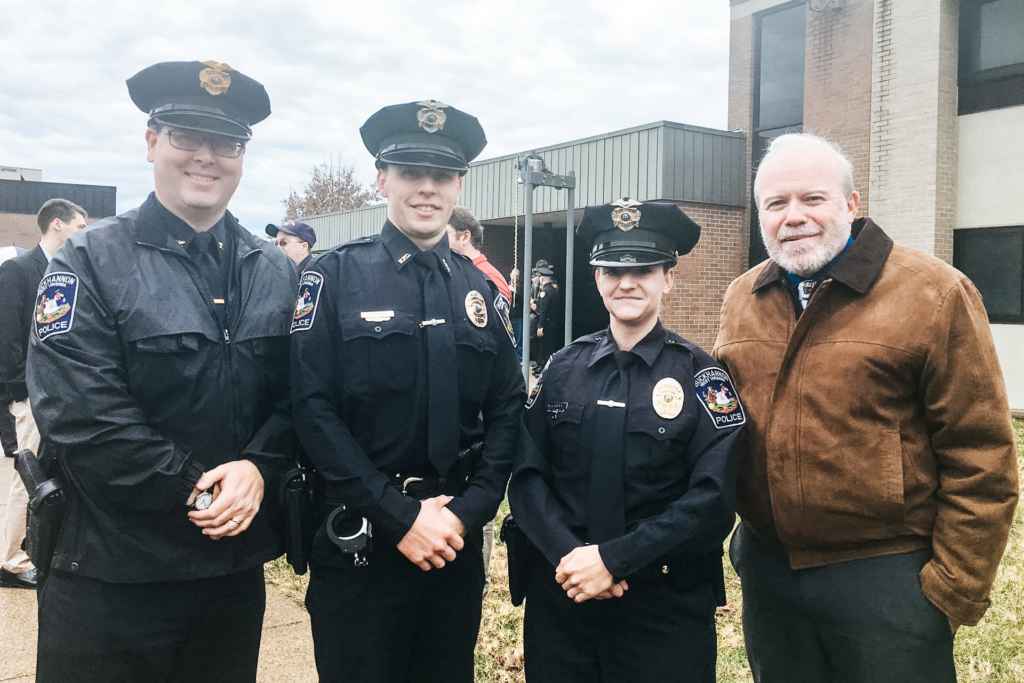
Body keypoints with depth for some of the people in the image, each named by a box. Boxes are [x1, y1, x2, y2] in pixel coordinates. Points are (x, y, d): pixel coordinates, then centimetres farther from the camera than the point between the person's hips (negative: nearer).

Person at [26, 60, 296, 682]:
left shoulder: (276, 271, 6)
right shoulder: (90, 262, -6)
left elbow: (297, 396, 3)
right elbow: (77, 410, -15)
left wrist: (258, 468, -15)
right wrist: (193, 490, -17)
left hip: (237, 562, 4)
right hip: (109, 572, -3)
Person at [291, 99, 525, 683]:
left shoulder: (480, 288, 7)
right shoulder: (335, 277, -5)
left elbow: (508, 409, 4)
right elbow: (314, 409, -12)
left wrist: (468, 512, -8)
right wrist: (402, 516, -15)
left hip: (457, 538, 4)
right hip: (359, 539, -3)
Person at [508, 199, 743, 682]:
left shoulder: (701, 375, -6)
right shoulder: (563, 367, 3)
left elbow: (713, 500, -13)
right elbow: (527, 475, -1)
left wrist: (612, 558, -18)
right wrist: (568, 555, -16)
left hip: (665, 605, -2)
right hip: (559, 594, 2)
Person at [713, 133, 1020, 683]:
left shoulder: (933, 293, -10)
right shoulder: (741, 299, 5)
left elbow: (980, 457, -9)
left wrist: (958, 586, -9)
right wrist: (741, 539, 10)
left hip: (886, 575, -4)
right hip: (767, 568, 5)